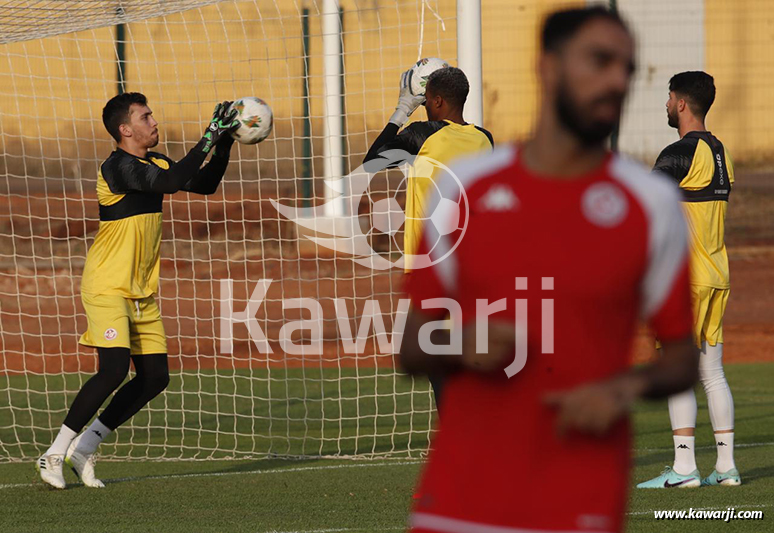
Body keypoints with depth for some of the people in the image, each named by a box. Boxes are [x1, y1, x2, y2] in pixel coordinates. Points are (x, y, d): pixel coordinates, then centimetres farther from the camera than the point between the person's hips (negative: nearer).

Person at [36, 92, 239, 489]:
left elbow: (205, 185, 19)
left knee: (154, 377, 2)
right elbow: (173, 181, -30)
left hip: (142, 293, 9)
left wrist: (224, 143, 5)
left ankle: (84, 447, 11)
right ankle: (53, 454, -10)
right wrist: (209, 139, -26)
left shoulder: (154, 163, 11)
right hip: (107, 288, -9)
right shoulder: (118, 167, -17)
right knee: (114, 369, -20)